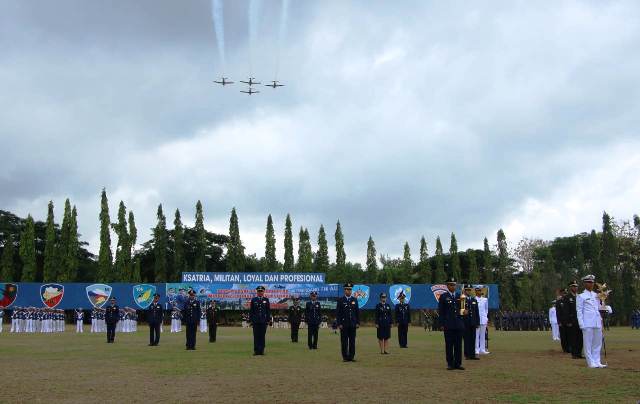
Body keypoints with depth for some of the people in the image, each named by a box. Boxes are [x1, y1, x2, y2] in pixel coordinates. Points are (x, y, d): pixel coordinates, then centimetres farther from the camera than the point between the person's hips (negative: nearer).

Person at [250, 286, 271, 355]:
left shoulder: (266, 300, 7)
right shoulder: (253, 300, 6)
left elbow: (268, 310, 7)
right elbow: (251, 311, 6)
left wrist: (268, 320, 1)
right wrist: (251, 320, 0)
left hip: (263, 321, 0)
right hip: (255, 321, 0)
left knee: (262, 336, 2)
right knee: (256, 336, 0)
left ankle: (261, 350, 7)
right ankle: (256, 350, 4)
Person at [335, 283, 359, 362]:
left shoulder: (354, 300, 9)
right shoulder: (340, 300, 0)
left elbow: (357, 312, 11)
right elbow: (337, 313, -2)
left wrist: (358, 323, 3)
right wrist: (339, 324, -9)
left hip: (353, 324, 3)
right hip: (344, 324, -3)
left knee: (352, 341, 4)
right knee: (344, 341, 0)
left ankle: (352, 356, 10)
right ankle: (345, 357, 7)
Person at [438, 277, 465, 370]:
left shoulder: (460, 296, 11)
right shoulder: (443, 296, 2)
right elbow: (440, 312, 0)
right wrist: (442, 324, -6)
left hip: (459, 324, 3)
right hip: (448, 325, -3)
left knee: (458, 345, 4)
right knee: (449, 345, 0)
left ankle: (458, 363, 11)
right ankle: (450, 364, 7)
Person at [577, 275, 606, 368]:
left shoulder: (596, 295, 17)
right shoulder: (581, 296, 0)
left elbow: (599, 308, 22)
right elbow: (579, 311, -2)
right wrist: (582, 324, -9)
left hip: (597, 323, 6)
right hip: (587, 324, -6)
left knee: (597, 343, 9)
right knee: (588, 343, -3)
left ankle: (597, 362, 16)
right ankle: (591, 362, 2)